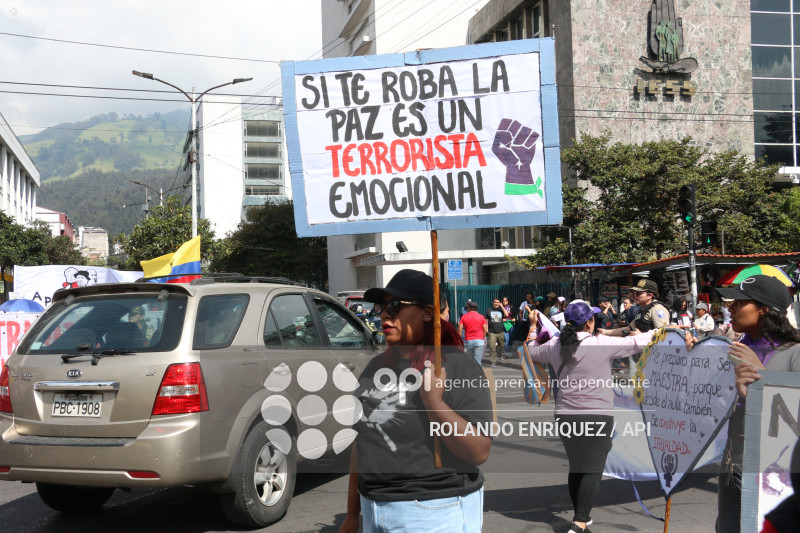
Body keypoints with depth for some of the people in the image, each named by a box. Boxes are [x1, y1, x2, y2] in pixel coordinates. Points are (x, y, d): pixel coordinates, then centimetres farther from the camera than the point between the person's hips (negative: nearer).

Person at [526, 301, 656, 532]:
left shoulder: (555, 345, 2)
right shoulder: (601, 344, -13)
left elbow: (531, 351, 20)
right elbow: (636, 343, -8)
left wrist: (534, 327, 37)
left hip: (565, 415, 6)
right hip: (597, 415, -5)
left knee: (575, 467, 19)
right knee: (592, 470, -2)